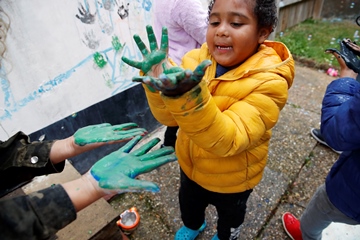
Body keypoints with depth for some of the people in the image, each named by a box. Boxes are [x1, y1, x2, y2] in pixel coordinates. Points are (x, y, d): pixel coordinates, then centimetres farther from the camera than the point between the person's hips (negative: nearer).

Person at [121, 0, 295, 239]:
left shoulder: (269, 82, -29)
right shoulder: (196, 59, -16)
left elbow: (227, 141, -39)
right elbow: (169, 117, -17)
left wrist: (187, 95, -55)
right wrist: (158, 80, -37)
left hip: (231, 179, -3)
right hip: (190, 164, 4)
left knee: (229, 216, 29)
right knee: (188, 205, 32)